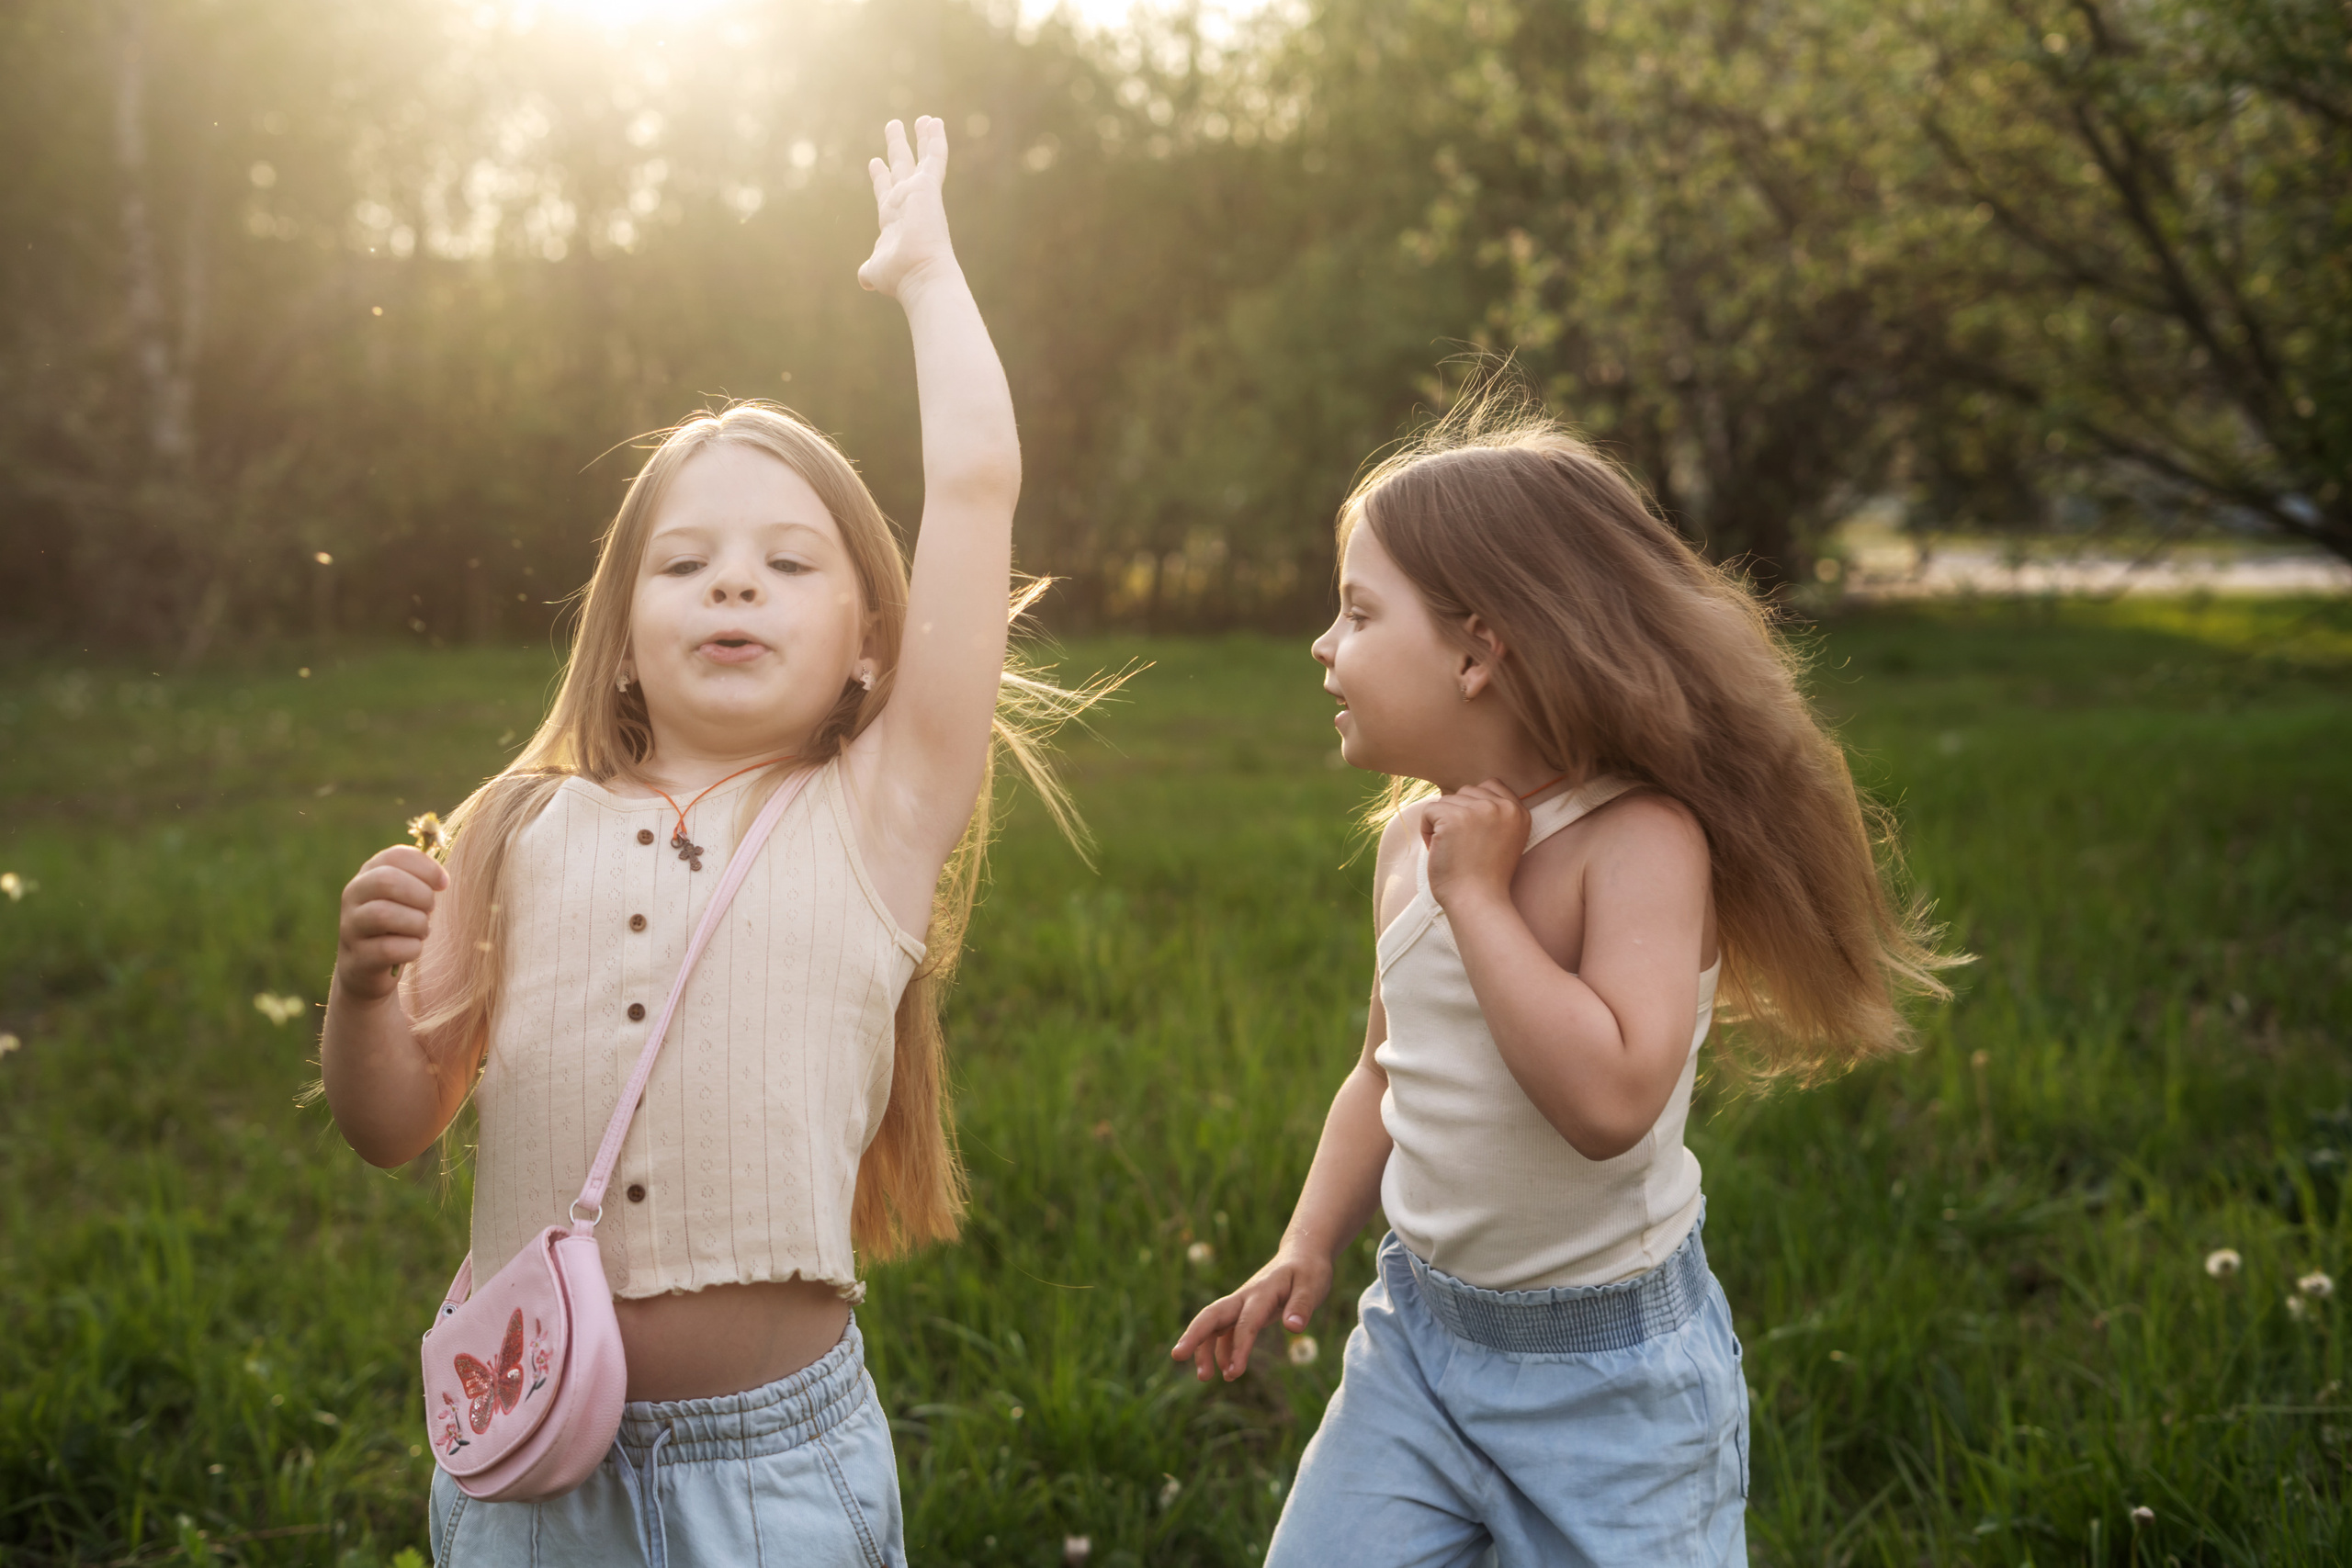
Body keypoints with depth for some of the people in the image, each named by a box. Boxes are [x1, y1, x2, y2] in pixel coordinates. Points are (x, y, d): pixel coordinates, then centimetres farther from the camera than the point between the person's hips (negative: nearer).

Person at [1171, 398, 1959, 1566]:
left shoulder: (1642, 838, -21)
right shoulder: (1414, 835, 1)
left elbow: (1611, 1100, -35)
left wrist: (1479, 898, -27)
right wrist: (1308, 1247, 7)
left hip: (1607, 1368, -6)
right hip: (1418, 1327, 6)